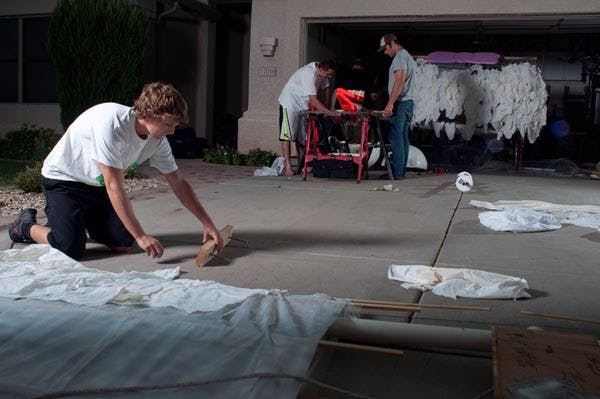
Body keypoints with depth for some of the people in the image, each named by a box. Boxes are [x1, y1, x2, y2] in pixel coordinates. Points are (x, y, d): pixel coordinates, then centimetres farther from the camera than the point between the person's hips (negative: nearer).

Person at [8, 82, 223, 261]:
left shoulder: (157, 140, -12)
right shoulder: (110, 123, -34)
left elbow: (178, 183, -2)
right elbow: (114, 187, -33)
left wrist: (207, 223, -6)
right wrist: (141, 236, -32)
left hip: (97, 185, 7)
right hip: (62, 179, -6)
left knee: (123, 244, -5)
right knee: (71, 250, -20)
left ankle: (83, 222, 24)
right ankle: (27, 225, 11)